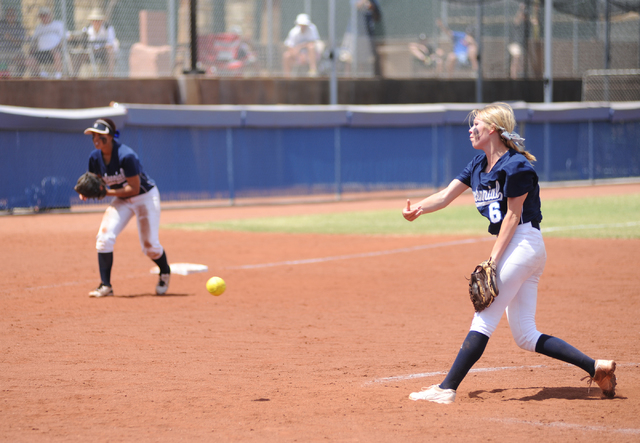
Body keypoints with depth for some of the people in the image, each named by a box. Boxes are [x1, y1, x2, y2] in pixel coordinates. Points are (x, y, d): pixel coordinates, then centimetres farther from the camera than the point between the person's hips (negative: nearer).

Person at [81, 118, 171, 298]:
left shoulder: (126, 156, -31)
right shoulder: (95, 158, -10)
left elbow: (134, 188, -28)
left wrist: (107, 192, -33)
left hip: (145, 197, -5)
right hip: (122, 200, 5)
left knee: (149, 245, -4)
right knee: (104, 236, -15)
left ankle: (165, 273, 30)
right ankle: (105, 285, -9)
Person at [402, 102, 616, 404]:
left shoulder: (516, 166, -13)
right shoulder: (479, 164, 14)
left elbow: (513, 215, -15)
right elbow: (447, 195, 5)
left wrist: (493, 260, -18)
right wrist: (419, 209, -14)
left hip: (524, 242, -10)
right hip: (515, 250, 10)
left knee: (484, 319, -12)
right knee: (525, 336, 6)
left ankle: (447, 389, -14)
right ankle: (596, 368, 5)